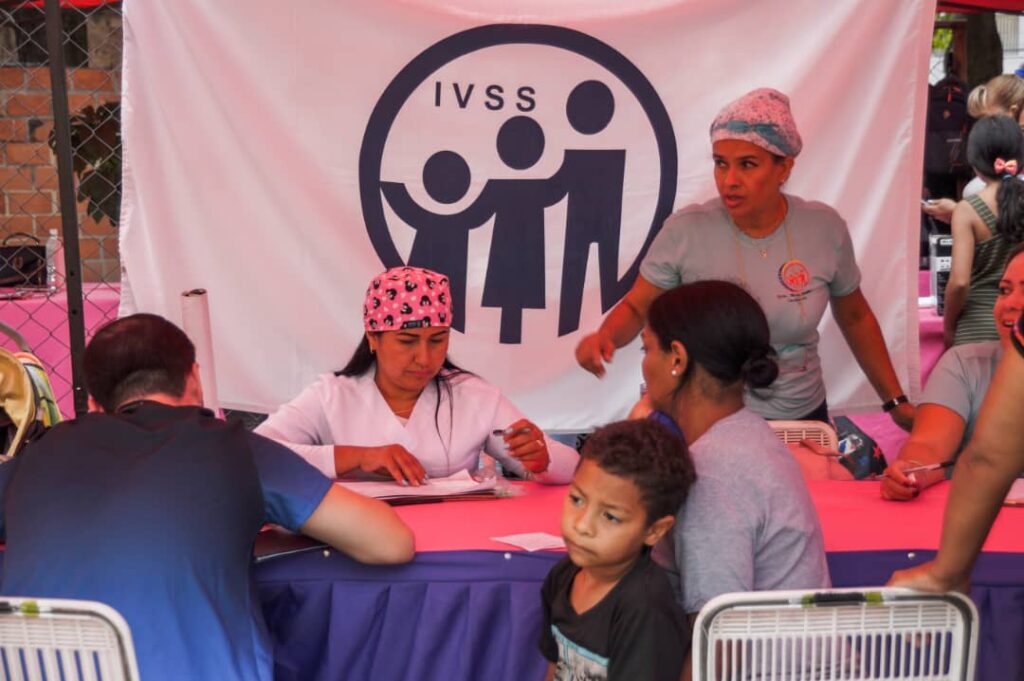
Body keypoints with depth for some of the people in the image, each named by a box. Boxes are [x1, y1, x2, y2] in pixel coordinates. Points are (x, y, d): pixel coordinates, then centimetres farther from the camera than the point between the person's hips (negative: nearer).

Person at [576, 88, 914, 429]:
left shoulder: (824, 228, -6)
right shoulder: (685, 230, -13)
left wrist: (896, 401, 11)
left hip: (803, 415, 2)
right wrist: (604, 337, -24)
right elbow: (636, 308, -2)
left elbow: (855, 317, 9)